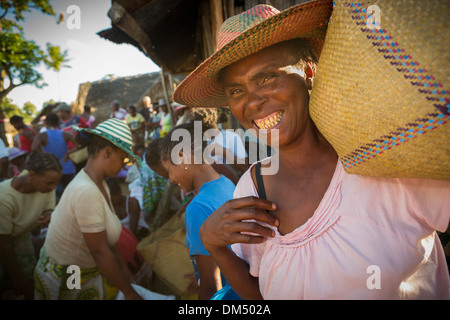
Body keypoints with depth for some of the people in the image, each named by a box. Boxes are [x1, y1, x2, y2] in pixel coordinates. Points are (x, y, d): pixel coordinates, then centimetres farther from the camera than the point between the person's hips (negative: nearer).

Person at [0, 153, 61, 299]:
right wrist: (18, 277, -15)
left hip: (21, 236, 4)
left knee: (29, 276, 1)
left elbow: (49, 208, -5)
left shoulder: (46, 185, -26)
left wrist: (48, 216, -31)